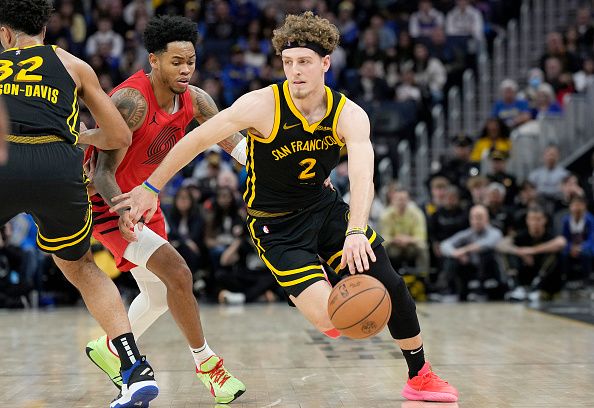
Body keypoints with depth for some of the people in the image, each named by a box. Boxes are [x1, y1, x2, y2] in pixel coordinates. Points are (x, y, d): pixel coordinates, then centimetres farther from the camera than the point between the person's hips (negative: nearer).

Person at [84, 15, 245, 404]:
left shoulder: (194, 100, -7)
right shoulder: (131, 101, -28)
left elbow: (237, 143, -3)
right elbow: (103, 172, -29)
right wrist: (123, 211, -47)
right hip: (106, 202, -8)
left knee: (160, 296, 16)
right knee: (177, 273, -21)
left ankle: (109, 349, 40)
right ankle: (206, 362, -5)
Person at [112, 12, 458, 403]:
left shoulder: (349, 116, -16)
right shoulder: (263, 105, -23)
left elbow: (363, 178, -32)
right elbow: (197, 140, -14)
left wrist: (357, 232, -49)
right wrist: (151, 188, -8)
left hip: (325, 206, 4)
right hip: (275, 224, -4)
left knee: (390, 284, -1)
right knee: (329, 316, -21)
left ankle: (420, 377, 22)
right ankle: (307, 294, 19)